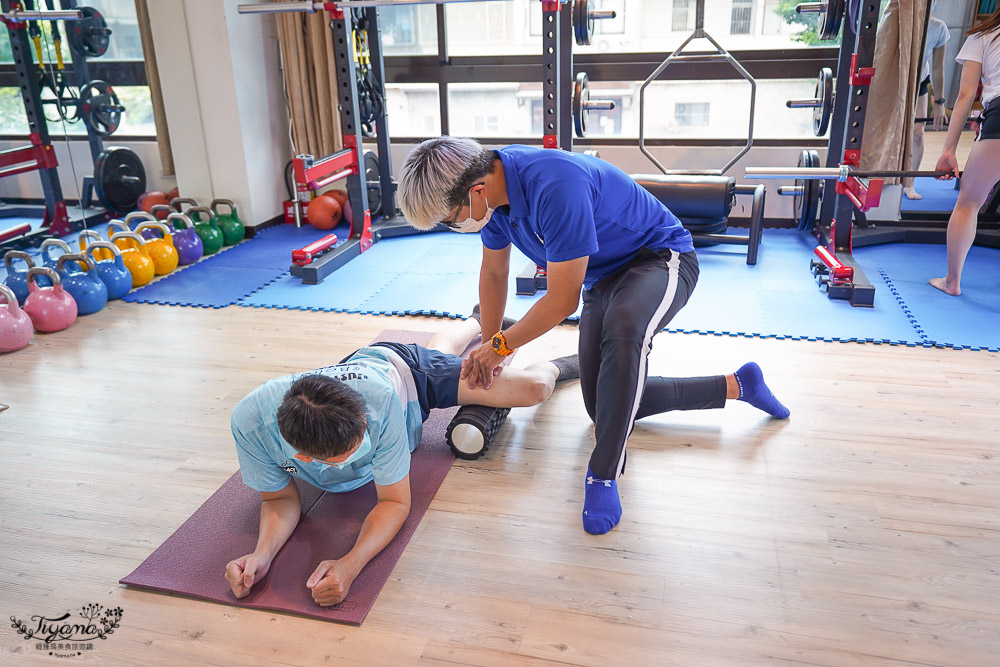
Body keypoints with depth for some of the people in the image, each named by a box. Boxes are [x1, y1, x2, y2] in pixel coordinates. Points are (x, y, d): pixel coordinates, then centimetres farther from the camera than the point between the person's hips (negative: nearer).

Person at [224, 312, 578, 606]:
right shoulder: (250, 421, -42)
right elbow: (280, 498, -24)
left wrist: (350, 564, -54)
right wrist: (262, 554, -45)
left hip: (403, 369, -4)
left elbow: (396, 502, -36)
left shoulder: (382, 401, -49)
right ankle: (477, 321, 69)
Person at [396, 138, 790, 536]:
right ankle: (734, 385, 24)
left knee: (623, 329, -44)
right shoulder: (493, 184, -10)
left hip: (661, 259, -9)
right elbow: (494, 273, 7)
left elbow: (562, 302, -29)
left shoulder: (556, 187, -38)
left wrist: (501, 345, -14)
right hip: (603, 276, 9)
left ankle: (603, 475, -28)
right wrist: (486, 350, 15)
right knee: (607, 407, 11)